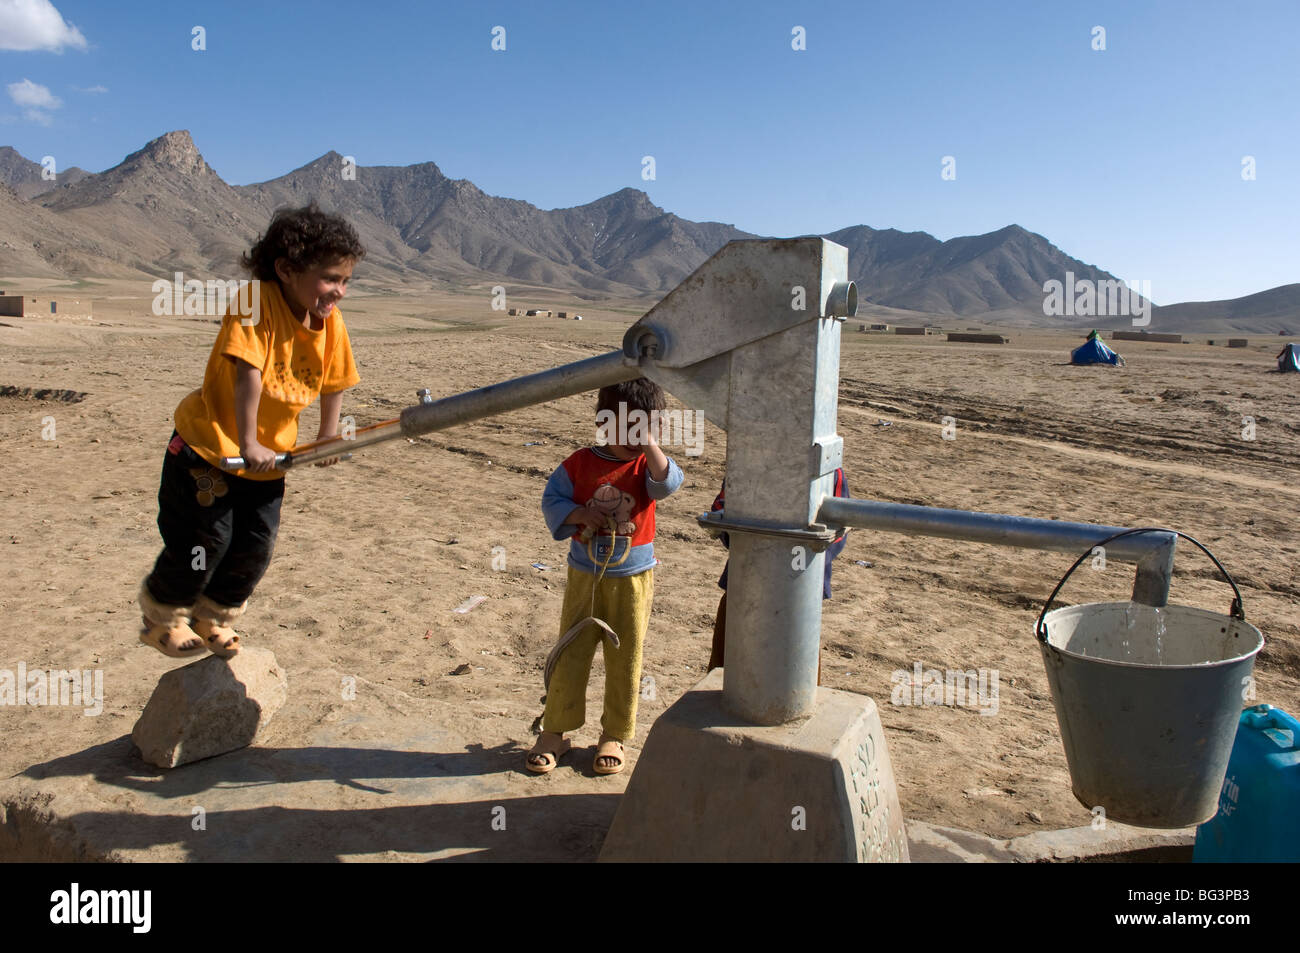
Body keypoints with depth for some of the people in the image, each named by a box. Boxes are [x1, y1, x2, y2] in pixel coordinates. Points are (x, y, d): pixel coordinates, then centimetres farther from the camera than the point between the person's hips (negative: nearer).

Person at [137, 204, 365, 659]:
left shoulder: (331, 321, -5)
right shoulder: (257, 301, -24)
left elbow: (333, 382, 8)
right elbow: (248, 374, -29)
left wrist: (327, 438, 11)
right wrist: (248, 444, -29)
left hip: (268, 455, 6)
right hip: (208, 448, -6)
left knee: (256, 546, 9)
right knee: (206, 540, 2)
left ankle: (214, 618, 34)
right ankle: (163, 617, 29)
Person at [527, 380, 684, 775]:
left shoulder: (646, 465, -2)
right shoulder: (581, 463, -2)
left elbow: (668, 482, -23)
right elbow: (552, 500, 0)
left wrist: (649, 442, -33)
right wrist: (581, 514, -18)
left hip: (633, 579, 0)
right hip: (584, 576, 0)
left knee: (625, 658, 8)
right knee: (571, 654, 7)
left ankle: (615, 735, 24)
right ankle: (554, 732, 21)